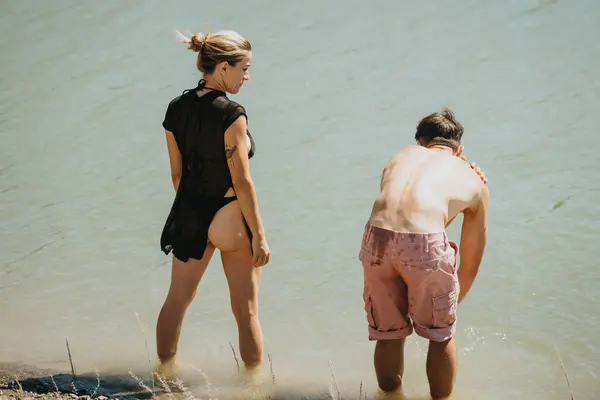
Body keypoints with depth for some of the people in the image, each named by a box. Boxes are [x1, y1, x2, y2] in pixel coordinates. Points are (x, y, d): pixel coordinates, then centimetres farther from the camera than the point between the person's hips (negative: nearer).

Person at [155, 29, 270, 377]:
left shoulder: (176, 109, 0)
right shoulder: (231, 113, -20)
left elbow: (177, 173, 8)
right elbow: (242, 182, -19)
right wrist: (259, 235, -12)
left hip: (190, 216, 6)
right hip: (231, 217, -6)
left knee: (178, 299, 20)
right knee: (247, 311, 8)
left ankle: (165, 371, 33)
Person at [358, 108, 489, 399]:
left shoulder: (401, 157, 30)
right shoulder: (474, 181, 25)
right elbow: (470, 263, 32)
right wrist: (452, 303, 46)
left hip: (377, 237, 3)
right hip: (424, 243, -2)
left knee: (388, 334, 23)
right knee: (441, 335, 22)